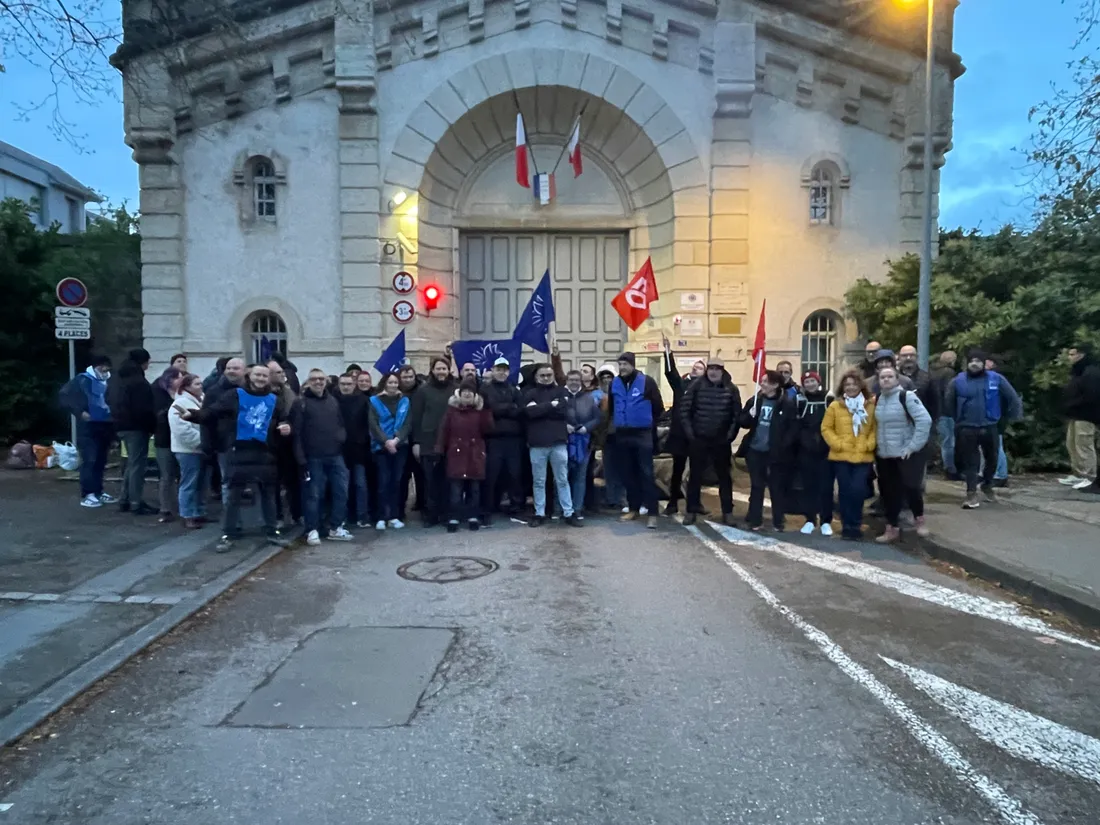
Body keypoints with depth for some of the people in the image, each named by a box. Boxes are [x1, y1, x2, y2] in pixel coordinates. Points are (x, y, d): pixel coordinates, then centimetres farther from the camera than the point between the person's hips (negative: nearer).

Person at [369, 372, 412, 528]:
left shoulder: (404, 401, 9)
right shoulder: (375, 401, 2)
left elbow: (406, 424, 1)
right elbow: (373, 424, -6)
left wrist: (396, 439, -14)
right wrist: (386, 441, -16)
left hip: (400, 446, 2)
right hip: (381, 446, -2)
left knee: (397, 481, 4)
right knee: (383, 481, -5)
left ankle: (394, 516, 10)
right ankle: (381, 518, 0)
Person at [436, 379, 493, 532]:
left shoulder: (480, 409, 5)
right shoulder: (452, 408, 3)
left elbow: (487, 429, -5)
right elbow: (444, 430, 1)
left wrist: (483, 411, -14)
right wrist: (439, 450, -5)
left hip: (475, 453, 1)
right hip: (457, 452, -1)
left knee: (474, 487, 6)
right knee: (456, 488, -3)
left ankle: (472, 517, 15)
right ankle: (454, 518, 2)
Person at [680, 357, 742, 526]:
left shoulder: (731, 389, -1)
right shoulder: (696, 385, -4)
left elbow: (737, 414, 0)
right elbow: (684, 409, -5)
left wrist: (731, 434, -6)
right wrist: (689, 432, -9)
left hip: (721, 441, 1)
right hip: (698, 440, -1)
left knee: (724, 476, 9)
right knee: (695, 476, 7)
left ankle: (727, 512, 19)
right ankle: (691, 511, 17)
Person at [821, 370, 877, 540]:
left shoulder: (871, 405, 2)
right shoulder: (835, 406, 2)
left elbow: (876, 428, 4)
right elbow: (826, 428, 2)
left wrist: (869, 445, -9)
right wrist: (838, 444, -8)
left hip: (863, 457, -1)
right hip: (840, 457, 1)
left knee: (857, 490, -10)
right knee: (845, 491, 5)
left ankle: (855, 525, 9)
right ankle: (847, 526, 17)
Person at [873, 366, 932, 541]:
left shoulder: (907, 396, -13)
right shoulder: (878, 399, 8)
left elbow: (925, 420, -20)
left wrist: (914, 446, -20)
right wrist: (875, 449, 14)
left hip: (907, 454, -6)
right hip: (884, 455, 6)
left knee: (910, 487, -7)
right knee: (889, 492, 8)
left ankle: (919, 518, 22)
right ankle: (892, 528, 19)